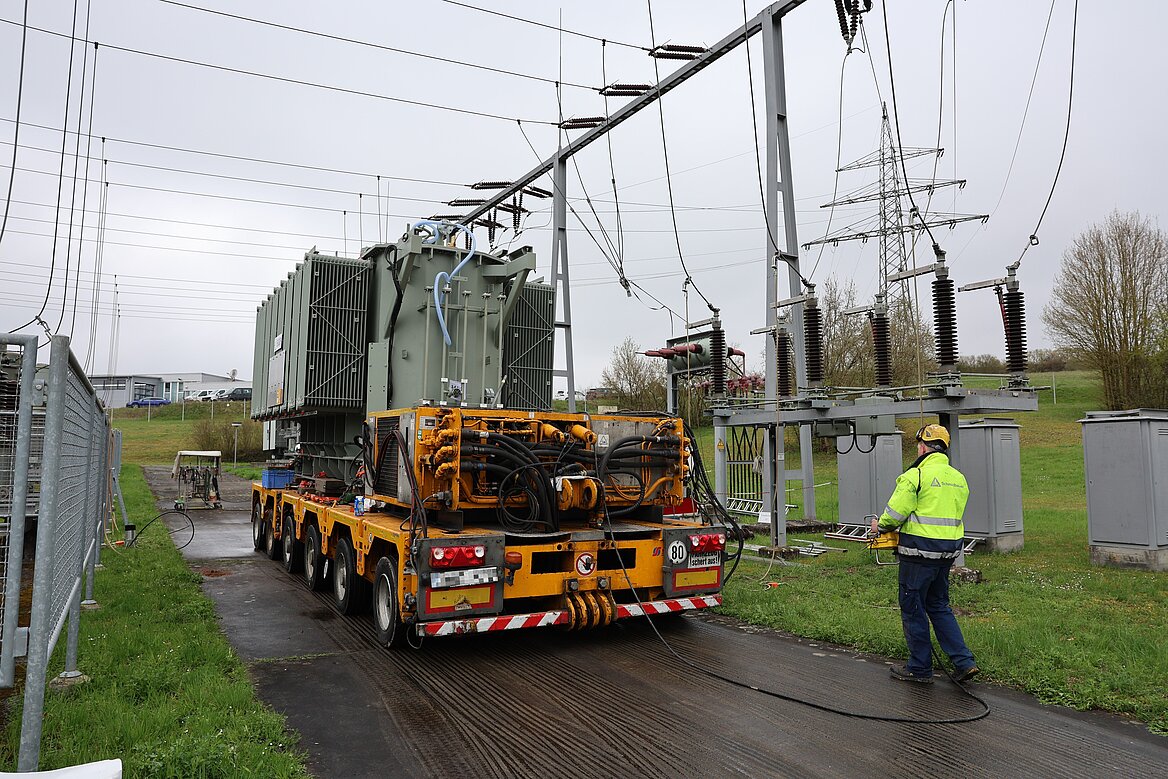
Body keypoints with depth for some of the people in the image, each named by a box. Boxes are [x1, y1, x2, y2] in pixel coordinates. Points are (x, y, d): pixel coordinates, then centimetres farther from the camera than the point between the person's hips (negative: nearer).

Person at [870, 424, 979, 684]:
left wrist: (880, 526, 4)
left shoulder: (916, 475, -13)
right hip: (949, 550, 8)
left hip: (920, 550, -8)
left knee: (913, 608, 5)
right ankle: (964, 662, 15)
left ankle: (919, 668, 14)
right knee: (939, 606, 20)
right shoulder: (959, 478, 12)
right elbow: (952, 514, 15)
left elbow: (896, 512, -15)